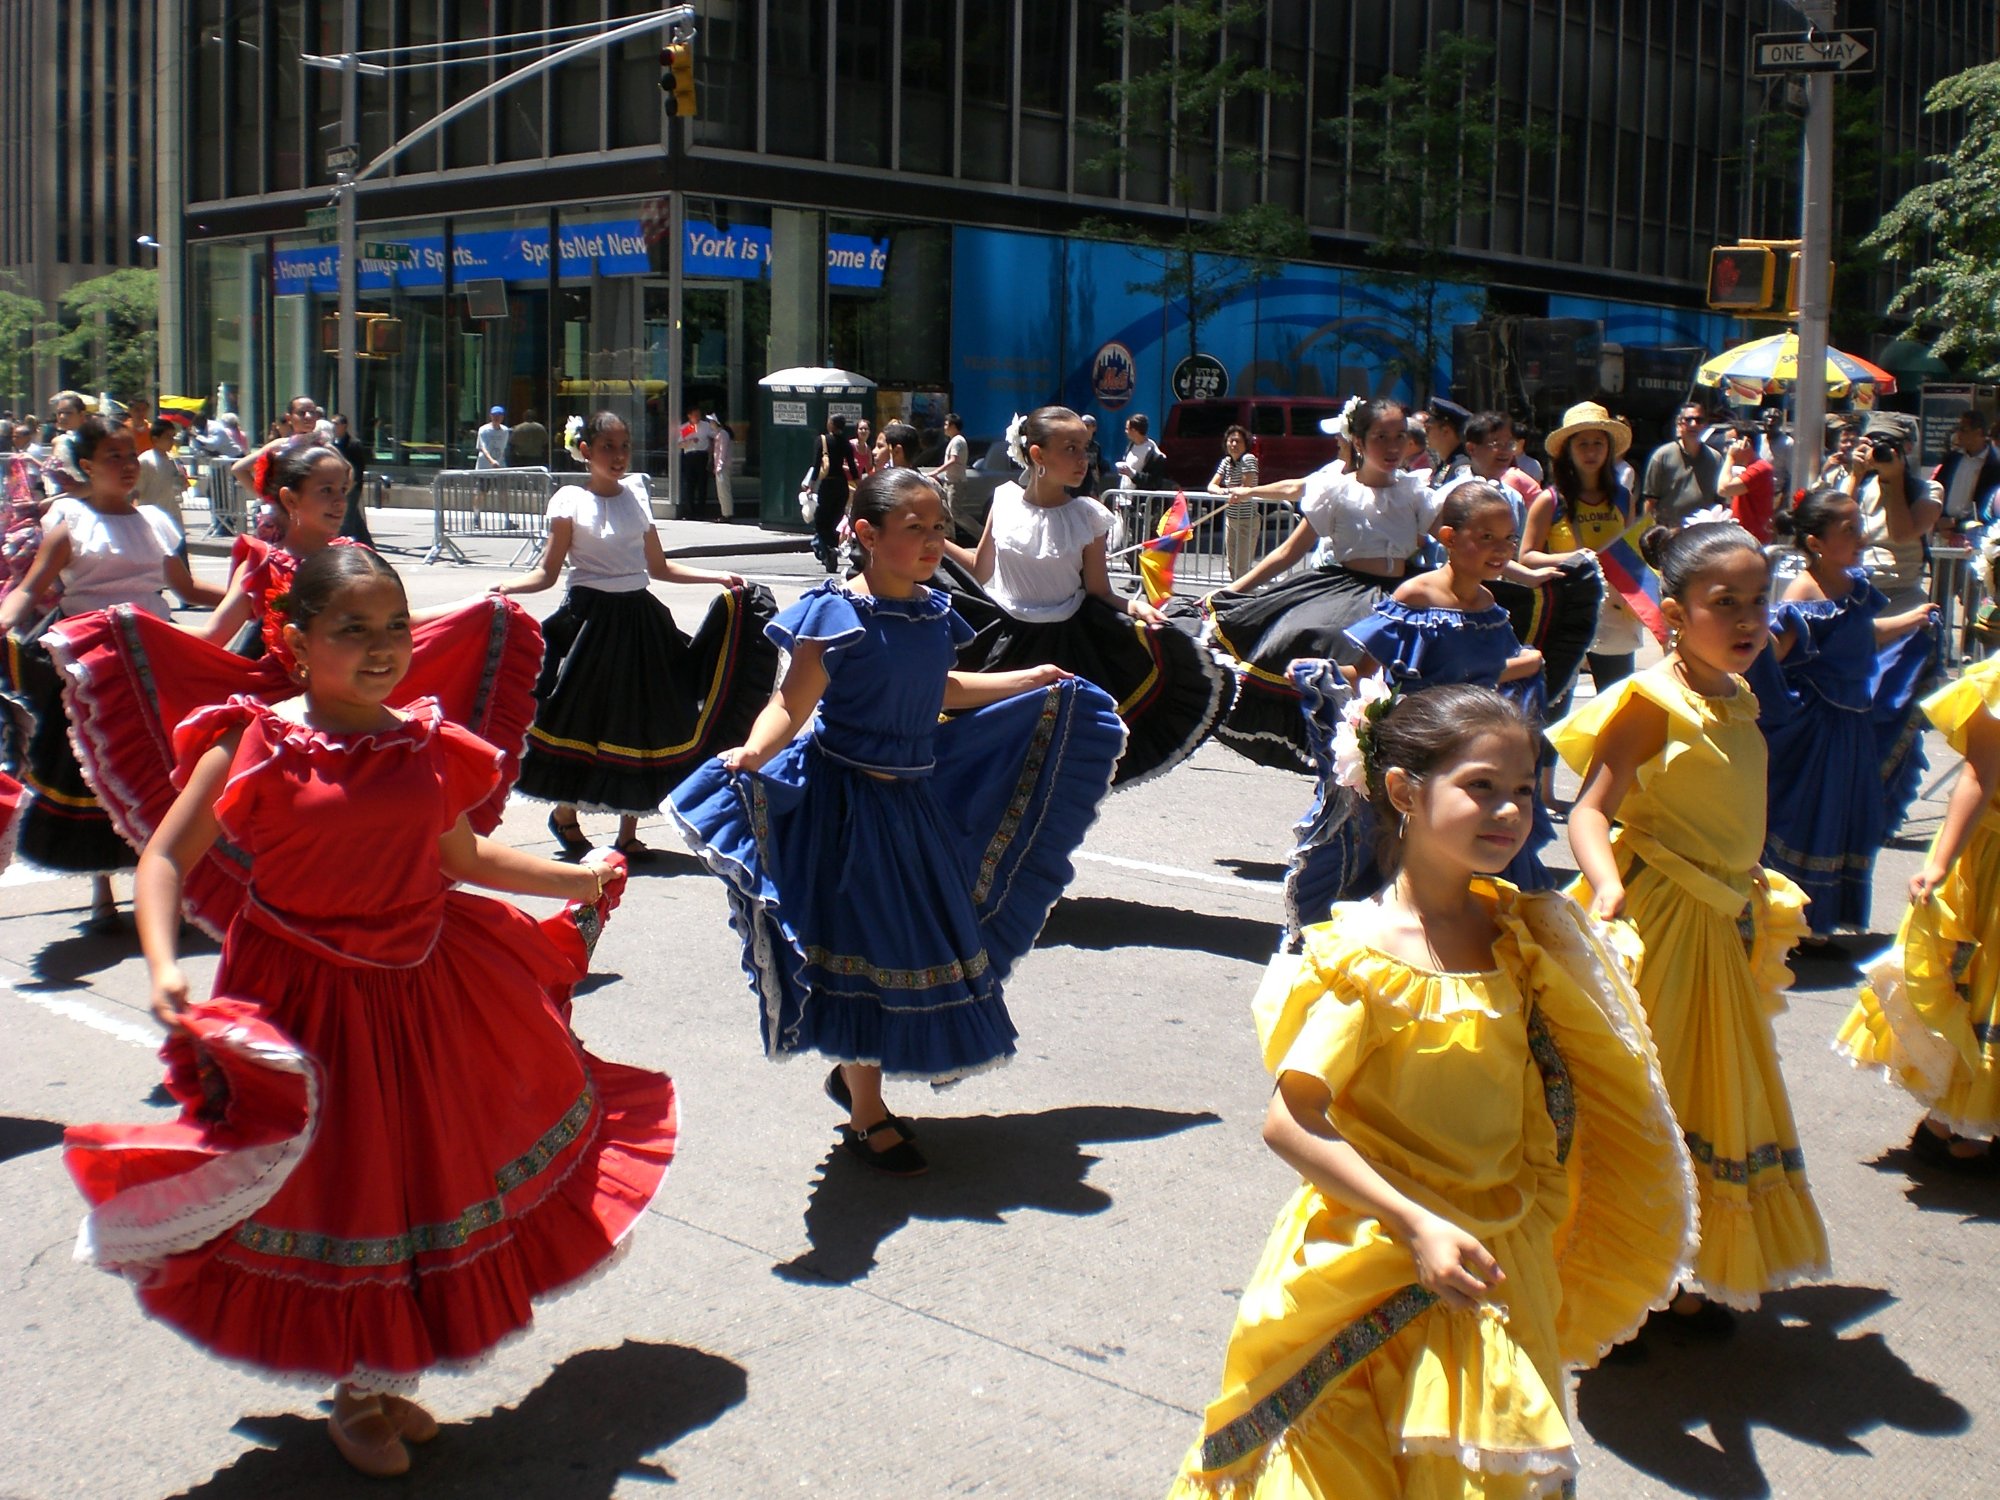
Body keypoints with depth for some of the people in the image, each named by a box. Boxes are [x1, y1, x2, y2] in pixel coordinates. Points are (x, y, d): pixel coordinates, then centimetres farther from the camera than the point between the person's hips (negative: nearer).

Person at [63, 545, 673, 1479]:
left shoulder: (426, 748, 1)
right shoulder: (259, 744, -13)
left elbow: (462, 858, 16)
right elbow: (166, 857, -13)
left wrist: (573, 880, 17)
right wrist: (164, 968, -27)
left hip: (427, 990, 5)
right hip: (309, 1000, -5)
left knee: (428, 1181, 14)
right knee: (331, 1192, 7)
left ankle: (390, 1383, 36)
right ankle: (353, 1399, 31)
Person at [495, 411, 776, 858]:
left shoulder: (637, 495, 9)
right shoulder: (571, 501, -4)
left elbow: (658, 567, 15)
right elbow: (547, 572, -6)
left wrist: (720, 577, 10)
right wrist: (504, 587, -24)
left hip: (640, 618, 4)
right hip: (591, 617, -4)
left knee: (642, 721, 4)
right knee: (585, 721, 0)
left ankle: (628, 833, 16)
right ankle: (565, 816, 26)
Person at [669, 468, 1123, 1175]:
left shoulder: (932, 612, 4)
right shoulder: (835, 615, -17)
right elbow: (791, 704, -21)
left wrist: (1035, 680, 31)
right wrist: (753, 751, -41)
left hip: (919, 795, 7)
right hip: (850, 798, -7)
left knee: (920, 944, 14)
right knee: (866, 953, 0)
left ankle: (855, 1071, 37)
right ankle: (867, 1118, 17)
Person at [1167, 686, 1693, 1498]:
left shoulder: (1524, 935, 2)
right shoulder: (1364, 953, -17)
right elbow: (1290, 1122, -21)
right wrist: (1417, 1225, -23)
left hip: (1496, 1263, 5)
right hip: (1374, 1268, -5)